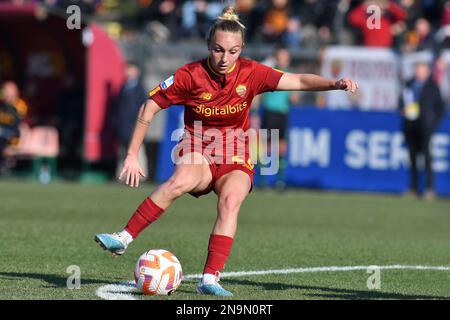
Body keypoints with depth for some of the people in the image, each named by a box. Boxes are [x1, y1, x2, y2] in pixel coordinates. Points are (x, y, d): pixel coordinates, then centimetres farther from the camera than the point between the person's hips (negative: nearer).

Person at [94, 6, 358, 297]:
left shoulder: (250, 73, -7)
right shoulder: (190, 75, -11)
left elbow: (299, 81, -12)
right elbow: (149, 108, -4)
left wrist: (335, 84, -29)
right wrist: (133, 156, -6)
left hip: (236, 158, 1)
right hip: (198, 152, -1)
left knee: (231, 199, -30)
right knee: (181, 181, -35)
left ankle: (210, 279, -33)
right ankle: (124, 239, -31)